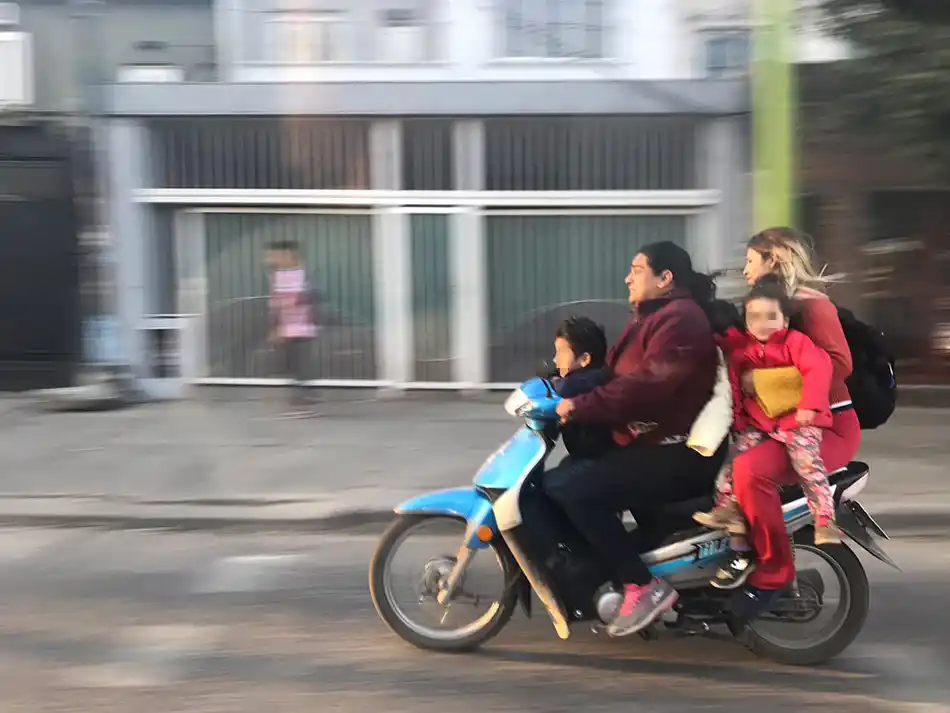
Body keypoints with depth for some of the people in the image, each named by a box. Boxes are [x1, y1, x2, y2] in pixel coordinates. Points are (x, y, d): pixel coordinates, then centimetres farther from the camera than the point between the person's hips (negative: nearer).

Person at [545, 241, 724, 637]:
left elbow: (645, 386, -25)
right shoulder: (651, 319, 22)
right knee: (560, 480, 10)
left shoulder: (680, 319, -14)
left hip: (678, 453, -11)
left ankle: (643, 587, -19)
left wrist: (580, 406, -24)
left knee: (572, 489, -23)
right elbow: (613, 372, 18)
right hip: (650, 443, 11)